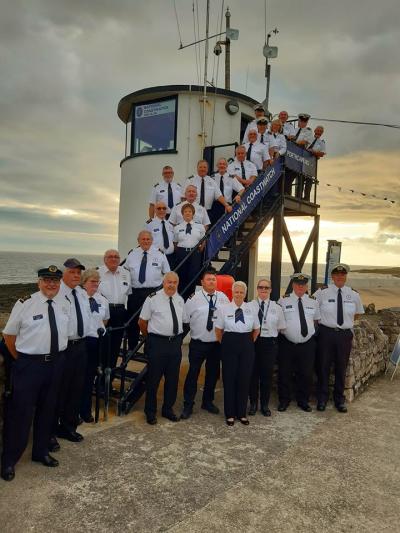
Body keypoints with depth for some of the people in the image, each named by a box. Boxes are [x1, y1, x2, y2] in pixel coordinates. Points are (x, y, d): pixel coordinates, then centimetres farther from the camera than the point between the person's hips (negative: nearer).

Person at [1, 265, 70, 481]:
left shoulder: (65, 304, 1)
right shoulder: (25, 304, -12)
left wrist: (58, 354, 12)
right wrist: (21, 360, 2)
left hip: (56, 363, 5)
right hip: (29, 364, -4)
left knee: (48, 410, 17)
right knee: (21, 412, 3)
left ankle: (41, 452, 37)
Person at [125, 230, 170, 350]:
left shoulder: (160, 254, 2)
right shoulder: (132, 254, 7)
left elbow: (167, 274, 5)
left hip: (154, 292, -2)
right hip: (135, 292, 2)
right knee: (133, 322, 9)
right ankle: (131, 349, 23)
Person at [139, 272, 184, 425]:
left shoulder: (180, 300, 8)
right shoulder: (153, 299, -8)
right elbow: (142, 322, -1)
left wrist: (178, 337, 13)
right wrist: (150, 337, 8)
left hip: (175, 342, 5)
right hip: (158, 342, -5)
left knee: (173, 378, 13)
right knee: (154, 378, 5)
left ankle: (168, 409, 31)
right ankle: (150, 412, 22)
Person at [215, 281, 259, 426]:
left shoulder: (251, 309, 4)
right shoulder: (224, 309, 0)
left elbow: (256, 329, 14)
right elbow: (218, 330, 7)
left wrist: (250, 343, 12)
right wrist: (224, 344, 7)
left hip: (247, 345, 2)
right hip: (229, 344, -2)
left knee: (245, 379, 6)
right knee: (229, 378, 2)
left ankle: (242, 413, 22)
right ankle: (230, 414, 17)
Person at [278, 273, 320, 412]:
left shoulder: (313, 302, 6)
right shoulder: (283, 301, -3)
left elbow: (316, 320, 16)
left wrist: (310, 331, 7)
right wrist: (282, 331, -4)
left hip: (307, 344, 2)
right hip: (287, 344, -2)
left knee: (306, 374, 11)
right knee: (284, 374, 7)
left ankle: (303, 401, 30)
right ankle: (284, 400, 25)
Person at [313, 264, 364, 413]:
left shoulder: (354, 294, 3)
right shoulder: (322, 292, -6)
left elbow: (357, 313, 19)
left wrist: (347, 322, 12)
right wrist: (321, 321, 2)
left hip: (345, 335, 3)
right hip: (326, 333, -2)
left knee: (341, 368, 13)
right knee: (323, 367, 6)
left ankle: (339, 400, 30)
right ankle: (322, 399, 23)